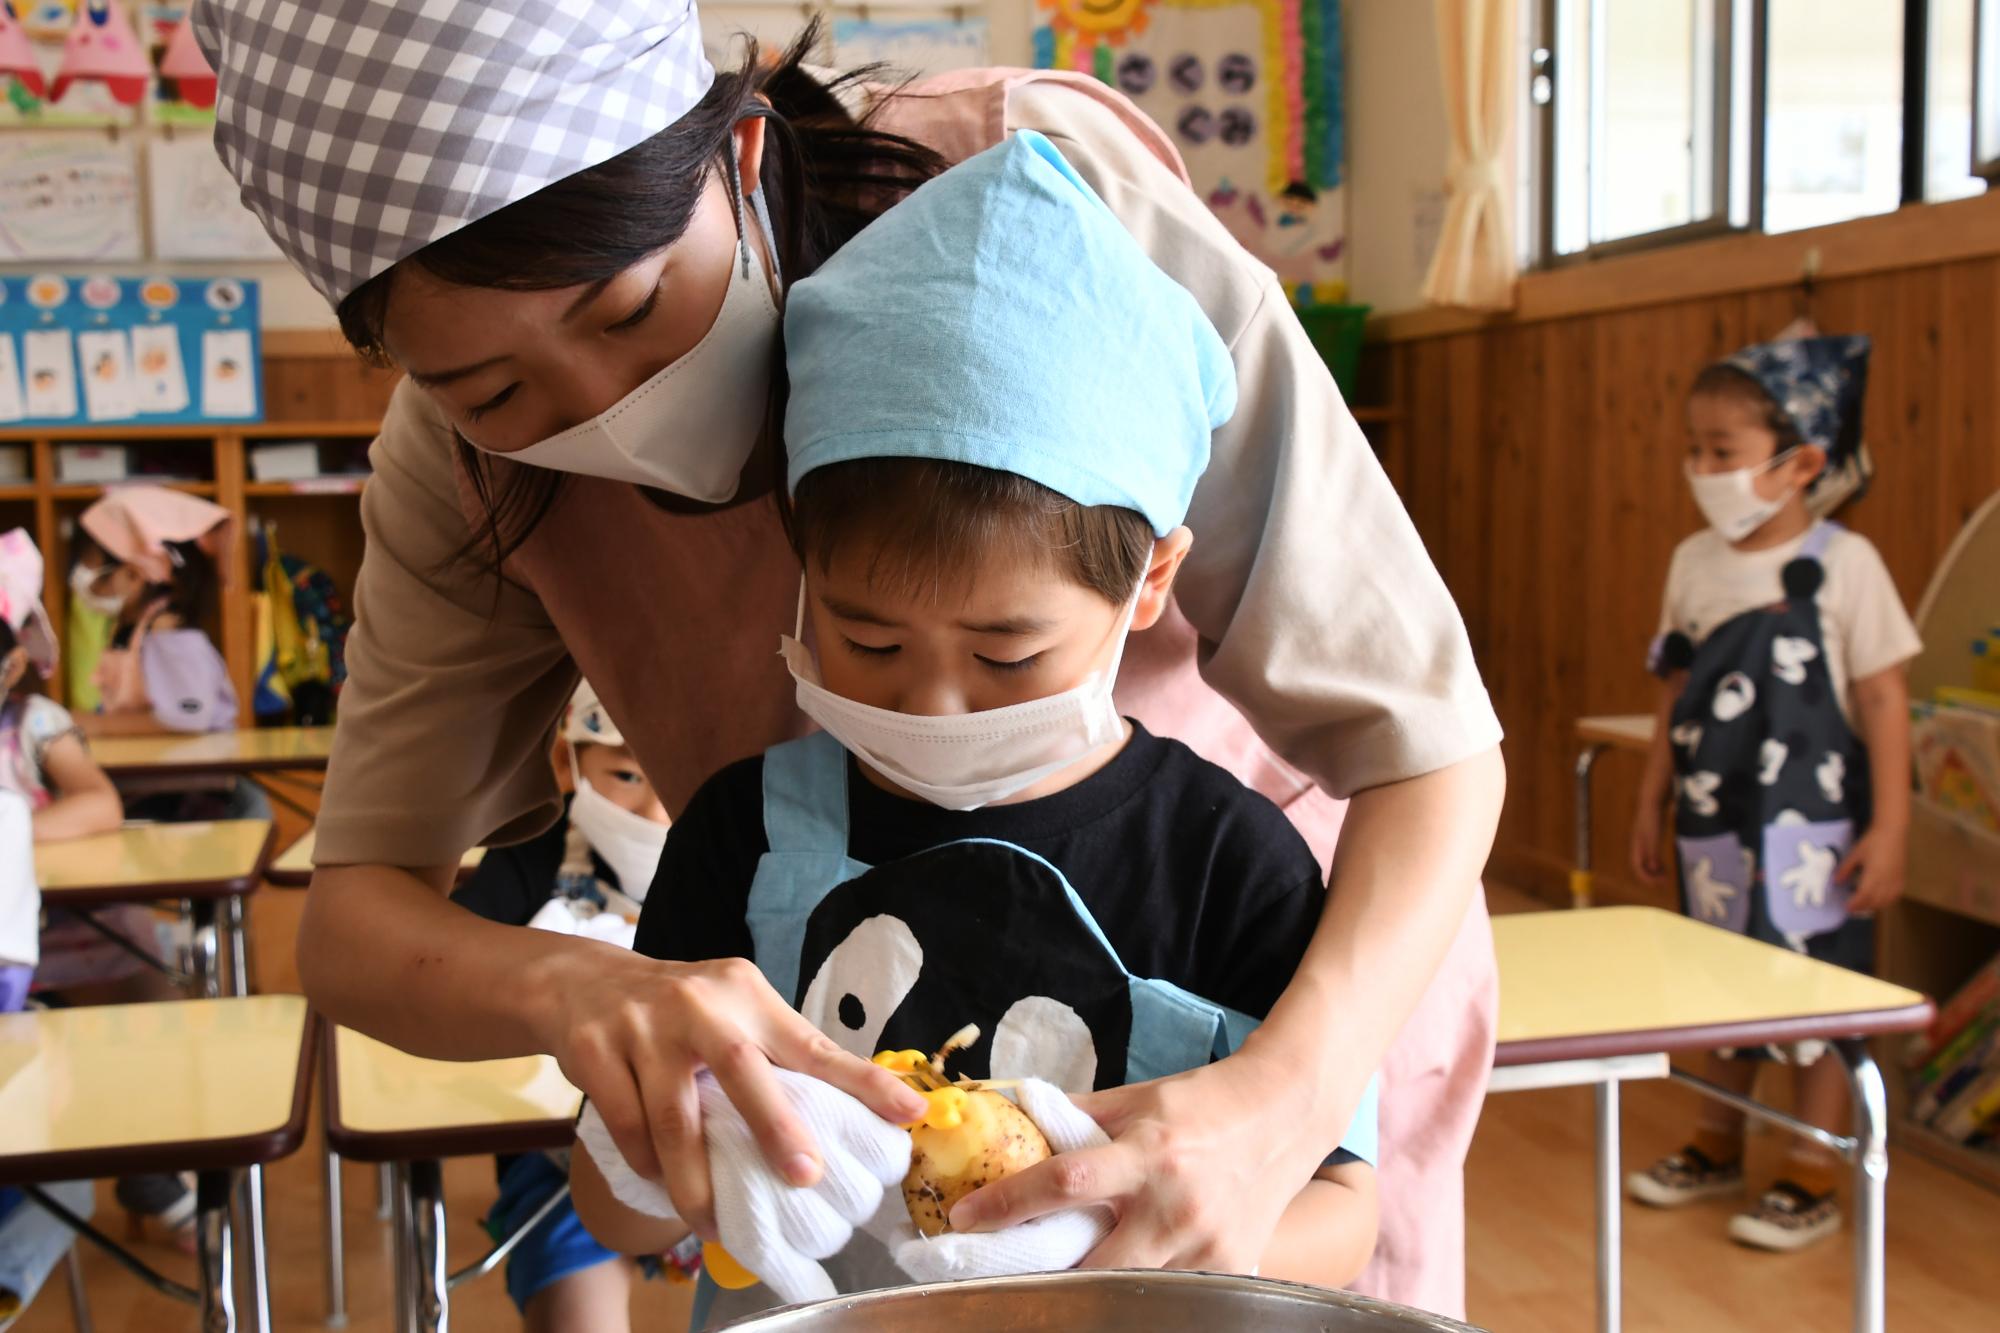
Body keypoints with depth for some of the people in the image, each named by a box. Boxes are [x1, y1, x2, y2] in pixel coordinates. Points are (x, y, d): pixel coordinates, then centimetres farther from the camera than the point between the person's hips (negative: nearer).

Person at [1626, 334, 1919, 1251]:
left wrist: (1889, 829, -11)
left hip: (1809, 831, -5)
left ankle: (1813, 1179, 20)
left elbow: (1883, 701, -10)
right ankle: (1717, 1148, 35)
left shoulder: (1842, 565, -12)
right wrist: (1651, 804, 12)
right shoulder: (1694, 562, 2)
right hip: (1715, 826, 5)